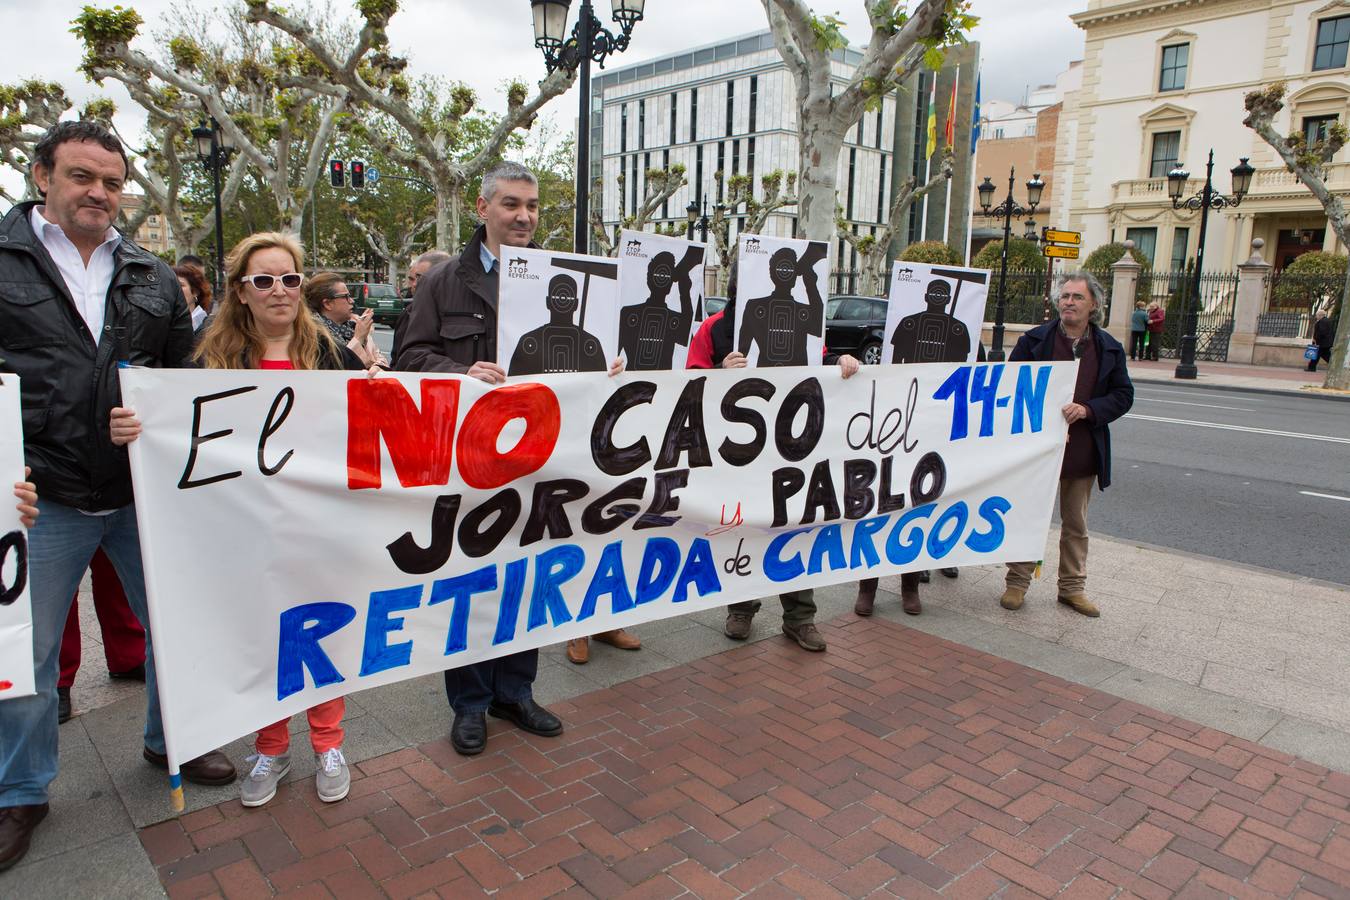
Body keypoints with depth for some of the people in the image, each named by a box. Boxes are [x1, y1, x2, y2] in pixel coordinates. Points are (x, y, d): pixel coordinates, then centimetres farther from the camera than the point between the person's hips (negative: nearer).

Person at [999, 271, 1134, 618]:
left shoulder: (1109, 348, 5)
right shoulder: (1033, 340, -2)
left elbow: (1123, 395, 5)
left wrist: (1087, 409, -14)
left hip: (1084, 452, 2)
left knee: (1076, 524, 13)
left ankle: (1072, 587, 26)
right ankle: (1017, 582, 18)